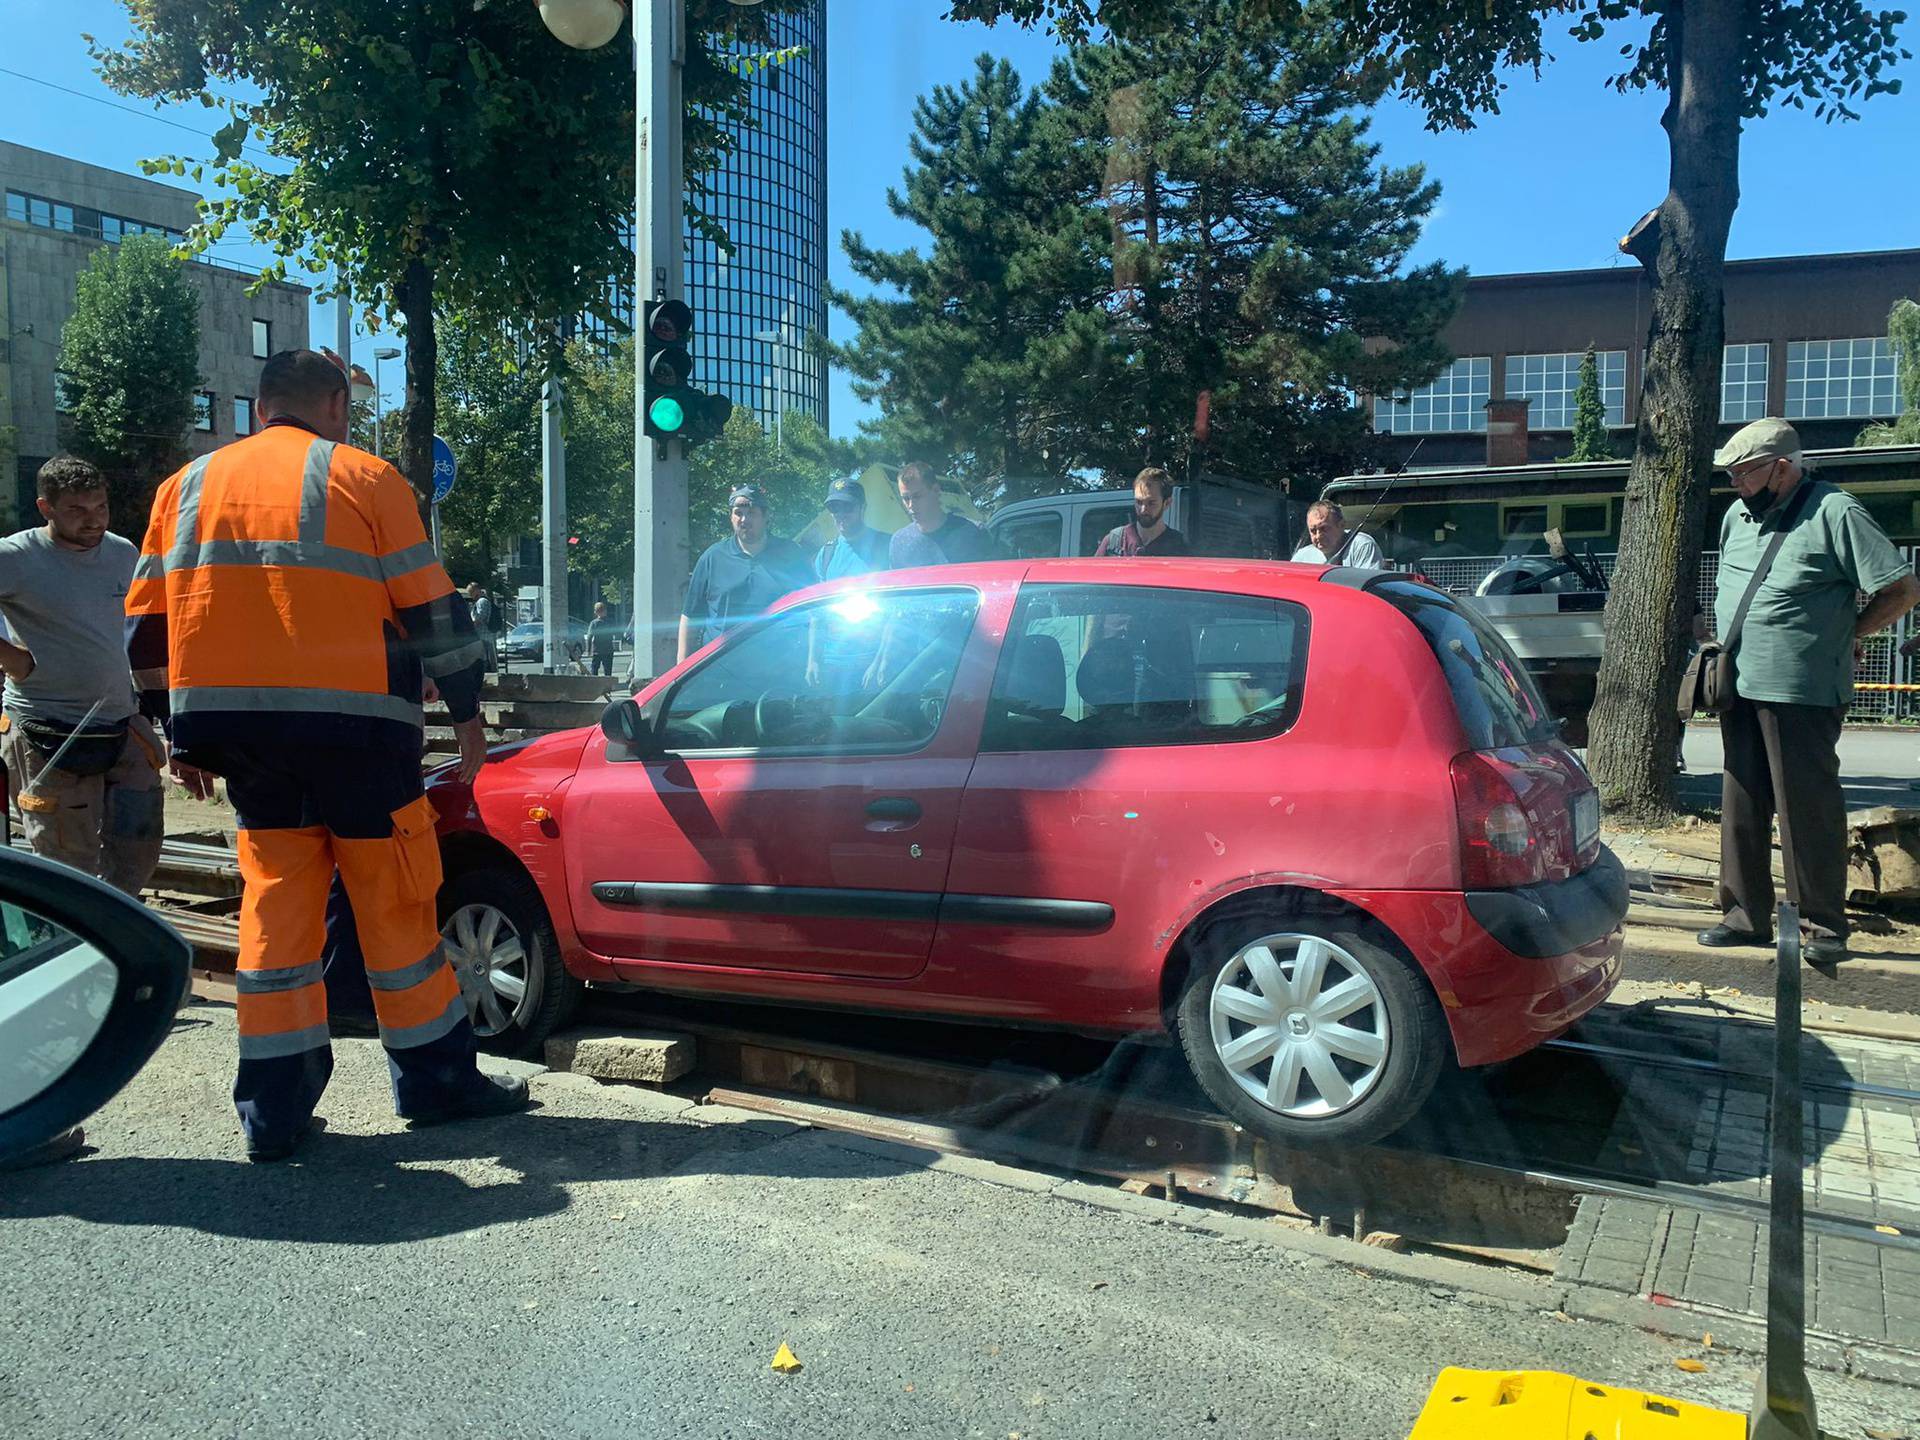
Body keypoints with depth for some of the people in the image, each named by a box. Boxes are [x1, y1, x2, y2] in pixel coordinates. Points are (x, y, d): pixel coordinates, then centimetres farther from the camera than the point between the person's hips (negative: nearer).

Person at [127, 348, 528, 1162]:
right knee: (395, 903, 4)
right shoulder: (362, 477, 0)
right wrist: (467, 717, 5)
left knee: (274, 903, 9)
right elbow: (431, 609, -2)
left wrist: (185, 736, 20)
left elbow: (151, 627, 14)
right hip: (353, 725, -4)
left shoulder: (188, 486, 14)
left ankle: (274, 1111, 11)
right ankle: (437, 1082, 15)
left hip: (239, 729, 5)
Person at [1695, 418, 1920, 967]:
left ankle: (1823, 926, 9)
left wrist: (1844, 634, -1)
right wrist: (1721, 651, 13)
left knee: (1808, 808, -2)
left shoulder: (1834, 513, -8)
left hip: (1801, 694, -7)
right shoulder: (1739, 516, 14)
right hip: (1740, 689, 7)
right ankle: (1746, 915, 18)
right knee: (1741, 807, 9)